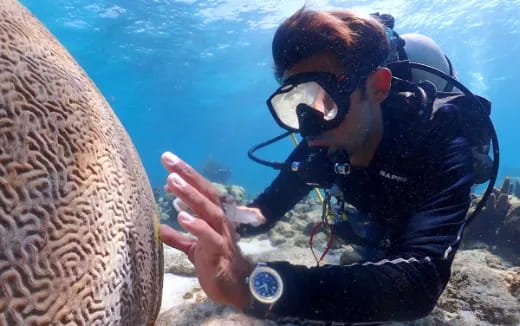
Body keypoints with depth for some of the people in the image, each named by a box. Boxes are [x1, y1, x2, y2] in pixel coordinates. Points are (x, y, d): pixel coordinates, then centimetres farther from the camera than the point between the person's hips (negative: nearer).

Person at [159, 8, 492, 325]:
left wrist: (255, 284, -69)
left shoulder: (440, 145, -42)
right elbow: (265, 210, -19)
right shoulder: (316, 151, -29)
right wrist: (224, 225, -44)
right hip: (376, 237, 3)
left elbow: (420, 280, -55)